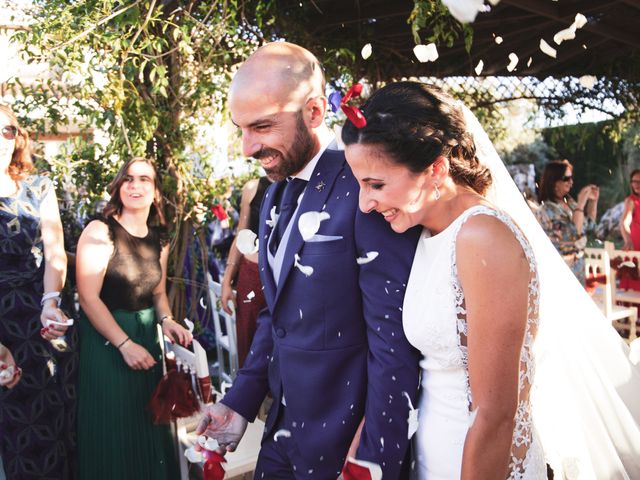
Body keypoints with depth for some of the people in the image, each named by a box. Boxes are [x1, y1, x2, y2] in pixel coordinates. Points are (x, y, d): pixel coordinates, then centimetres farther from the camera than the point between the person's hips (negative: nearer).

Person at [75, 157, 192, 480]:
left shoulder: (159, 240, 6)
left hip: (146, 337, 6)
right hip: (105, 340, -5)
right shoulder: (99, 232, -12)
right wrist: (124, 344, -20)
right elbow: (88, 298, -17)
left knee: (148, 424, 14)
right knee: (112, 430, 4)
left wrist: (166, 320, -4)